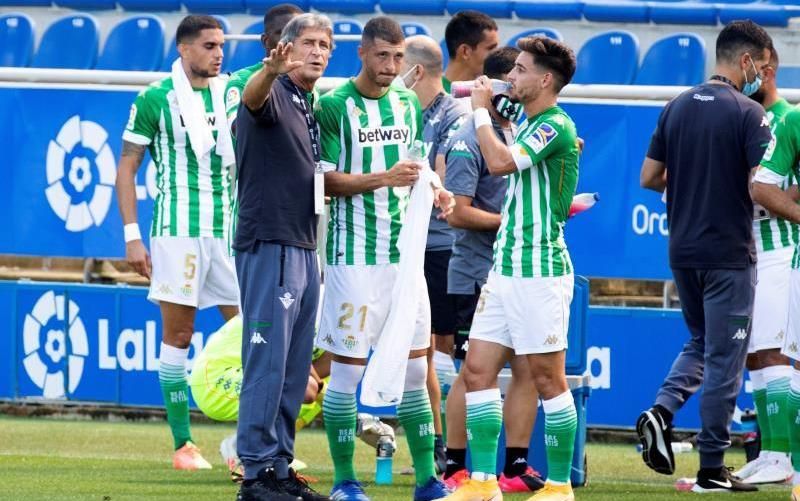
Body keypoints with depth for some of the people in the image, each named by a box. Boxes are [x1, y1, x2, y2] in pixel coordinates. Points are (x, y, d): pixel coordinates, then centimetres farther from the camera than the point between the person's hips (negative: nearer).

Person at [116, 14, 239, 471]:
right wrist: (133, 236, -6)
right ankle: (183, 445, 3)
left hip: (230, 231, 4)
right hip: (178, 231, -4)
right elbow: (127, 168, 1)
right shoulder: (155, 100, -2)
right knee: (178, 335, -1)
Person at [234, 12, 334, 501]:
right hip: (269, 245, -9)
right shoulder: (275, 95, -9)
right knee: (268, 361, -10)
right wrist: (272, 70, -57)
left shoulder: (312, 108, 17)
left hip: (305, 249, 9)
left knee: (295, 367, 11)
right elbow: (252, 98, -34)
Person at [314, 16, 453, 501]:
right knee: (347, 368, -2)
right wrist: (383, 178, -22)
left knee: (414, 369, 7)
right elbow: (326, 180, -12)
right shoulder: (334, 105, -7)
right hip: (355, 255, -6)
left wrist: (434, 192, 1)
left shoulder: (409, 104, 11)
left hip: (403, 252, 6)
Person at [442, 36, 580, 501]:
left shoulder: (556, 126, -14)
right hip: (505, 267, 10)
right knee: (478, 371, 4)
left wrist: (482, 110, -12)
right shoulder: (529, 124, 15)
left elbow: (501, 161, -27)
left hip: (540, 270, -10)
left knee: (548, 379, -3)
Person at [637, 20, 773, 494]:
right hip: (729, 254, -6)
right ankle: (712, 468, 4)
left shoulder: (677, 108, 6)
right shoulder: (748, 113, -13)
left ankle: (662, 410, -3)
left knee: (700, 343, 22)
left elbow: (649, 178, 9)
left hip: (683, 252, 6)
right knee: (724, 360, 1)